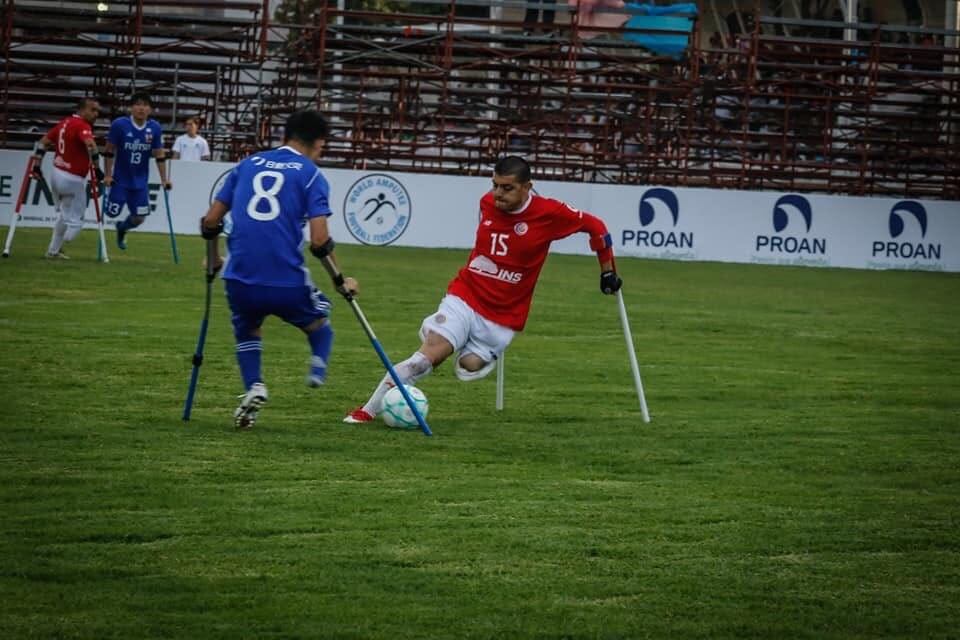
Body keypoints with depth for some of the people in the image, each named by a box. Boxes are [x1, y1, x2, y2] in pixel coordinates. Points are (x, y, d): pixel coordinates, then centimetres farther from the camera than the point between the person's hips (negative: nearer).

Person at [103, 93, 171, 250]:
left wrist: (164, 180, -1)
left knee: (139, 218, 4)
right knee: (112, 213, -2)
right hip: (120, 180, -3)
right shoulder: (119, 125, -15)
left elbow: (160, 156, 0)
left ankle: (122, 229, 38)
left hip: (140, 182, 3)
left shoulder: (155, 128, -7)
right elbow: (109, 151, -6)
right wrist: (108, 175, -8)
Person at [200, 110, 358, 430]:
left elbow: (211, 221, 12)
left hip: (240, 280, 2)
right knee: (318, 317, 28)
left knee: (247, 329, 30)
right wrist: (341, 281, 7)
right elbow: (319, 241, -8)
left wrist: (214, 258, 31)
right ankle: (319, 366, 1)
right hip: (288, 283, -2)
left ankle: (253, 387, 7)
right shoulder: (311, 175, 2)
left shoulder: (248, 164, 14)